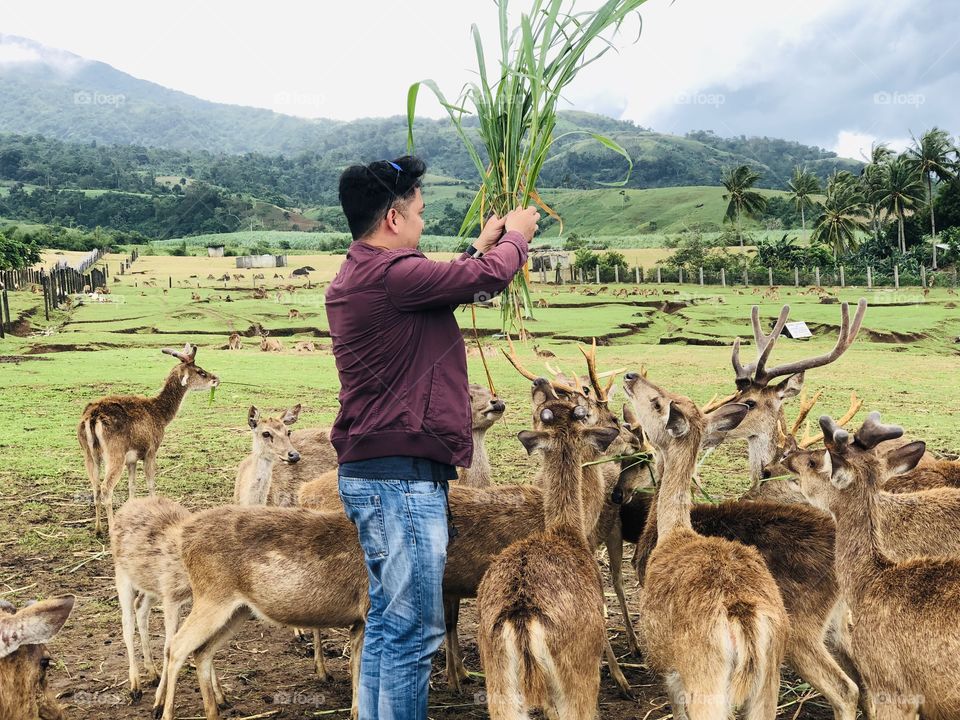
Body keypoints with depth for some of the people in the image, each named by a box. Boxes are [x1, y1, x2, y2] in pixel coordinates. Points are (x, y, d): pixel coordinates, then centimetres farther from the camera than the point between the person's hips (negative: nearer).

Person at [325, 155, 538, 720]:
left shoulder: (354, 279, 16)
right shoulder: (391, 273, -17)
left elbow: (448, 285, 28)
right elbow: (490, 276, -11)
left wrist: (482, 246, 32)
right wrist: (516, 235, 9)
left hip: (370, 475, 11)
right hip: (402, 476, -11)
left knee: (387, 624, 17)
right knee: (415, 632, -4)